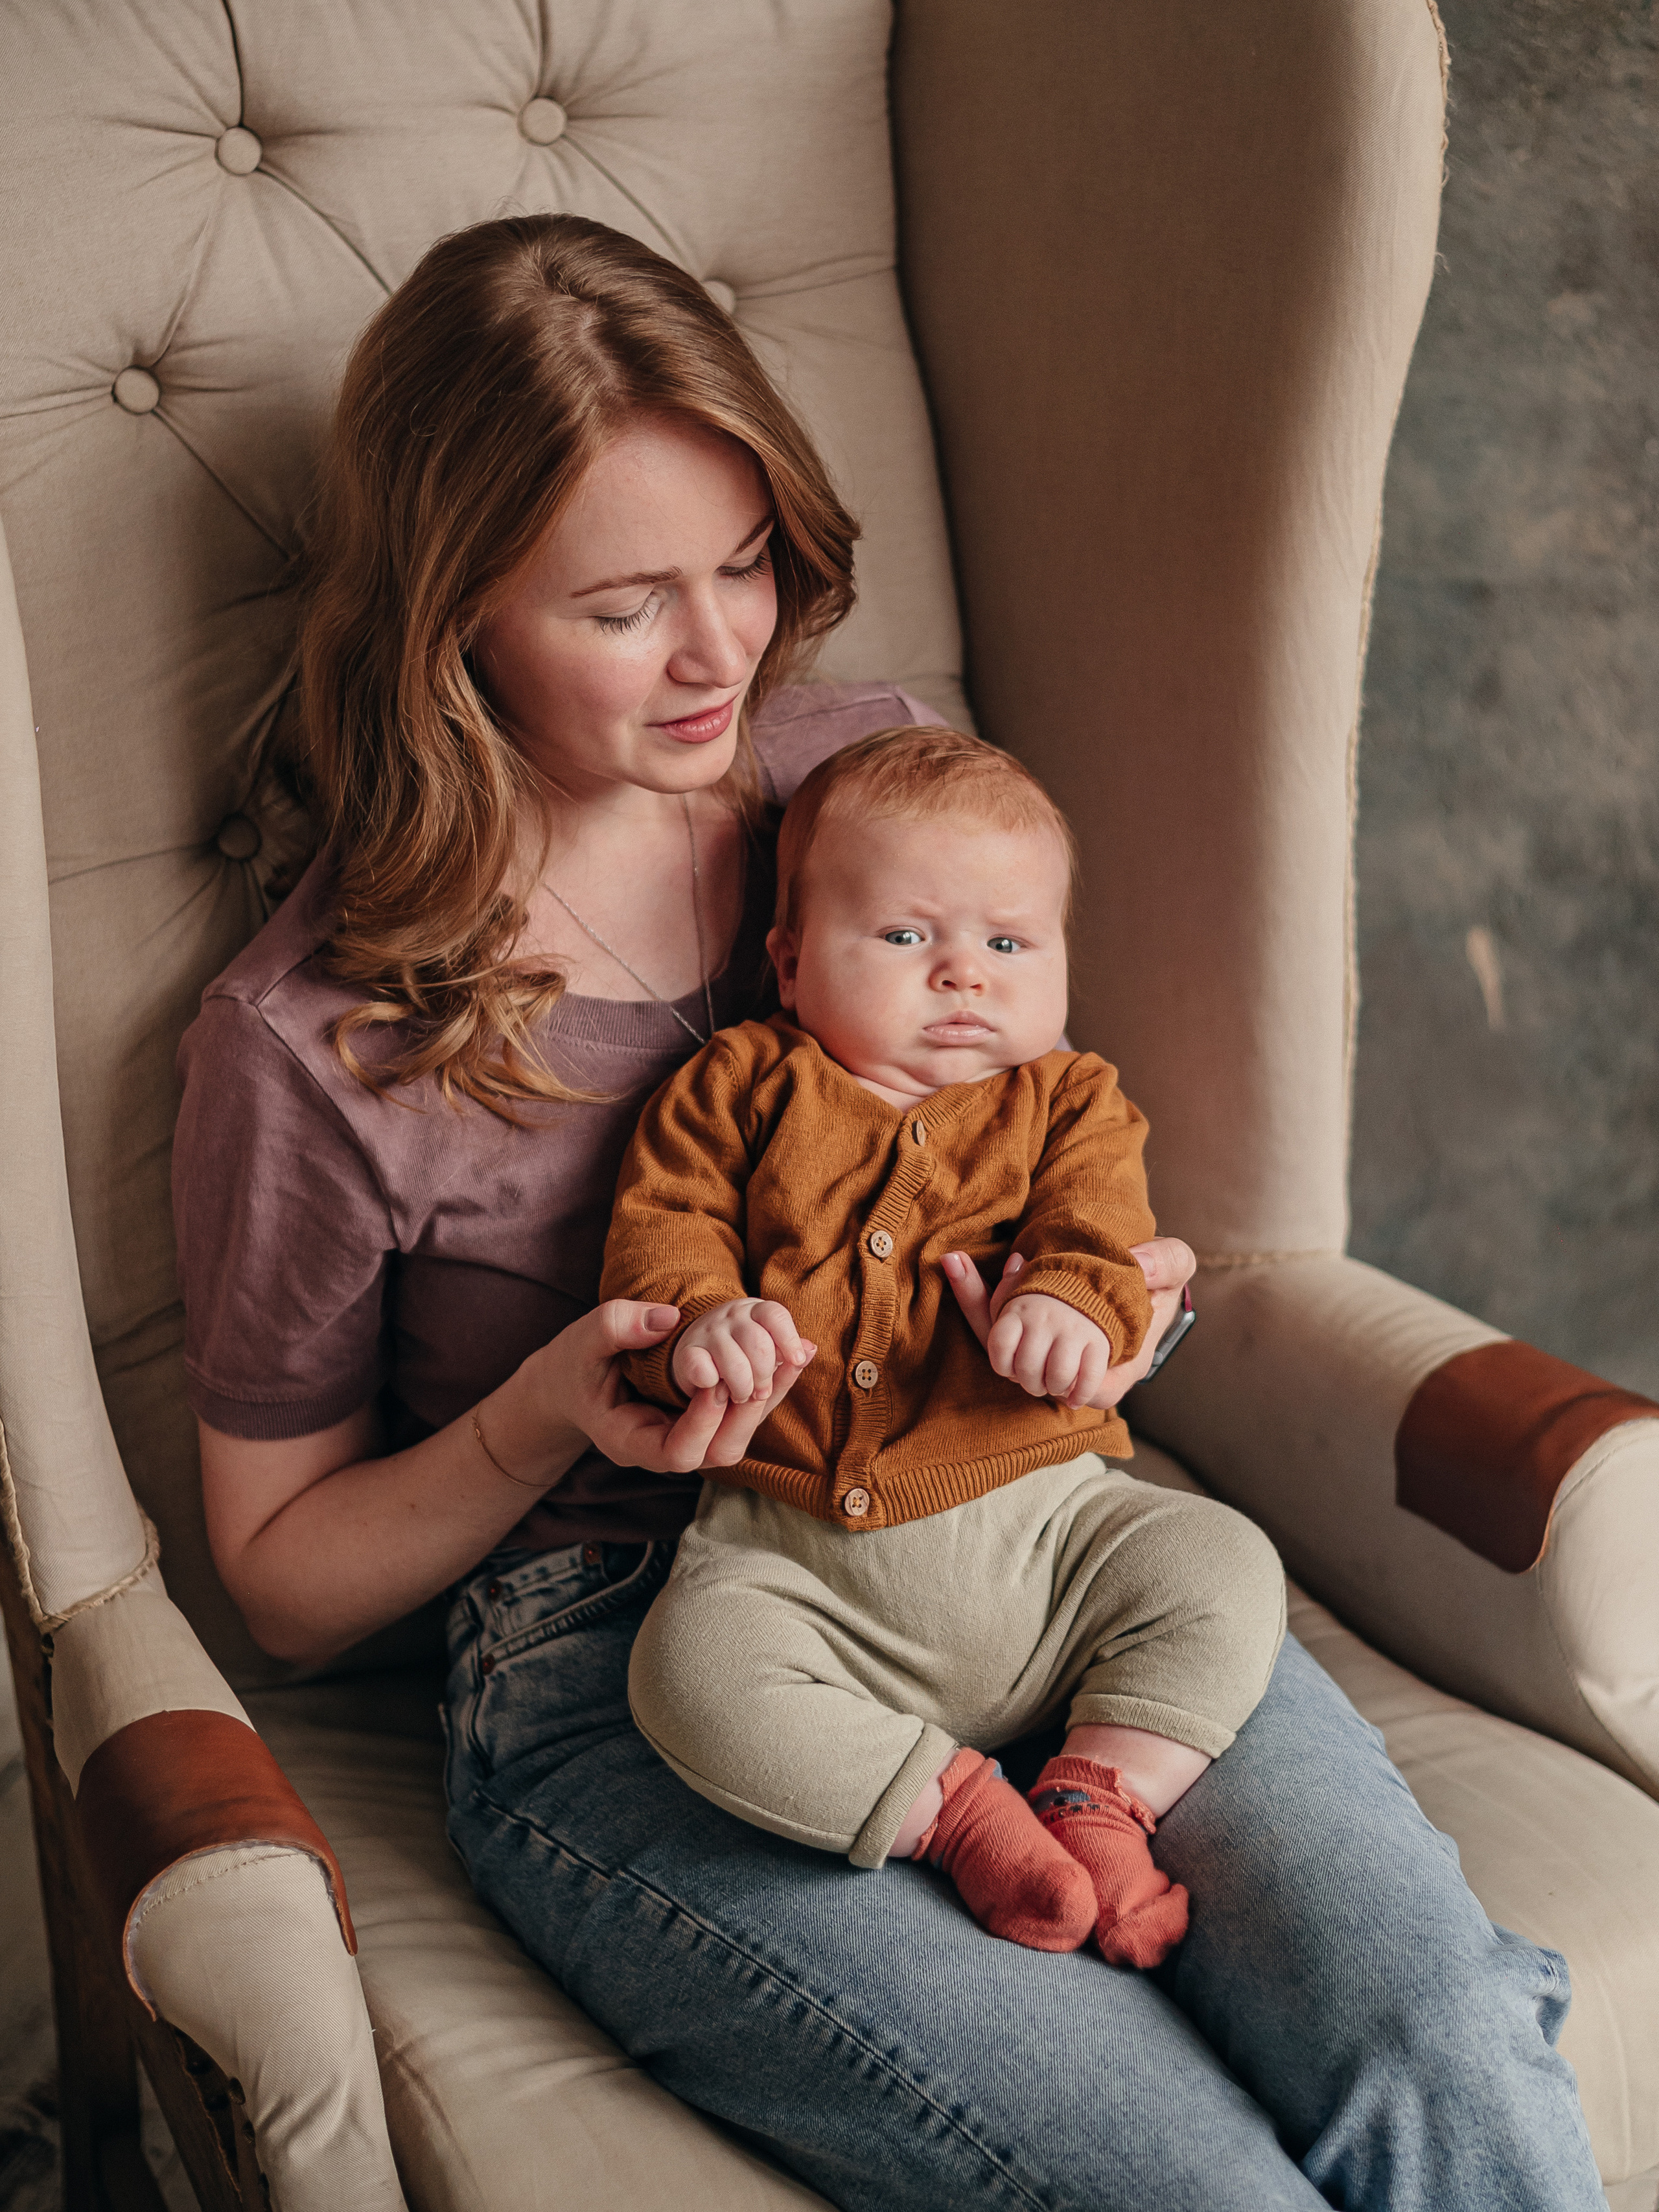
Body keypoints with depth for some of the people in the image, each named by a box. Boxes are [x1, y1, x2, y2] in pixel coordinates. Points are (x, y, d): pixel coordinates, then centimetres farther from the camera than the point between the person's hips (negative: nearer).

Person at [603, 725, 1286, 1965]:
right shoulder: (742, 1090, 11)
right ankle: (955, 1808, -20)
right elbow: (659, 1231, 4)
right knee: (689, 1675, -29)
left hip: (1039, 1518, 2)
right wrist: (698, 1320, -20)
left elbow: (1100, 1235, -1)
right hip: (793, 1558, -1)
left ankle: (1101, 1800, -11)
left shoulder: (1067, 1102, 14)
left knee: (1227, 1570, -19)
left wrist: (1070, 1308, -27)